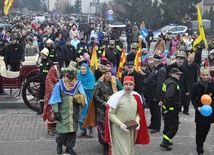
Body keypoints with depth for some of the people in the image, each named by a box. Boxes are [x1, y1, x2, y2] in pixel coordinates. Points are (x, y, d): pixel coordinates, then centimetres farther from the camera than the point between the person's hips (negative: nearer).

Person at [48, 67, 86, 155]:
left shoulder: (78, 84, 4)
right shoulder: (59, 85, -3)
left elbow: (83, 97, 5)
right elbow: (55, 99, -4)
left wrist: (80, 100, -18)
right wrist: (55, 111, -10)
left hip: (74, 113, 3)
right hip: (63, 113, -3)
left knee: (73, 130, 8)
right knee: (63, 130, -2)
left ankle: (69, 147, 24)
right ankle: (59, 144, 26)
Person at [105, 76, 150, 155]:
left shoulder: (137, 97, 0)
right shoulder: (117, 96, -15)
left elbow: (139, 112, 12)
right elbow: (110, 114, -11)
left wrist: (137, 121, -7)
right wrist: (120, 124, -21)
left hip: (131, 129, 5)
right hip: (118, 129, -5)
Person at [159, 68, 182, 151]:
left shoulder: (167, 81, 9)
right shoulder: (173, 84, -23)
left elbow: (165, 93, 22)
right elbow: (168, 96, -32)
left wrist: (162, 101, 18)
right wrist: (167, 108, -25)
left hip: (167, 109, 10)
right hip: (172, 109, -10)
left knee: (168, 125, 21)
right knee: (174, 127, -2)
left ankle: (166, 140, 33)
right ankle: (165, 142, -4)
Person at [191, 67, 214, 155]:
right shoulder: (196, 86, -8)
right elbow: (193, 98, -1)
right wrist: (197, 107, -16)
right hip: (200, 111, -2)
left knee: (206, 129, 16)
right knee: (200, 130, -2)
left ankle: (201, 143, 40)